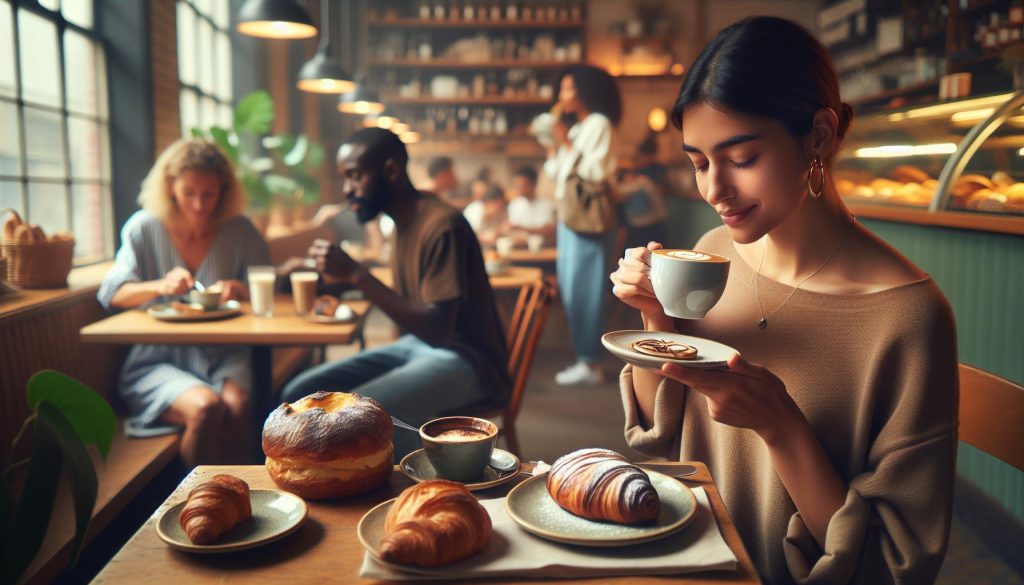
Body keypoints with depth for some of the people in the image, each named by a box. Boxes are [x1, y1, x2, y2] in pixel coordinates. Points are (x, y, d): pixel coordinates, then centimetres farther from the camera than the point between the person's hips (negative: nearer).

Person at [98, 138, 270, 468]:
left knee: (237, 407, -31)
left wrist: (240, 290, -14)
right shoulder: (144, 228, 2)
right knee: (206, 408, -31)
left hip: (223, 357, 1)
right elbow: (110, 295, -2)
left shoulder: (239, 230, 3)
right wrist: (159, 286, -21)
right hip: (160, 360, -1)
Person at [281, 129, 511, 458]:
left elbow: (436, 329, -25)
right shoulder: (404, 221, 8)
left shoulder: (442, 225, -19)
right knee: (300, 395, -3)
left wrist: (356, 274, -26)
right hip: (415, 346, 9)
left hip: (465, 360, -9)